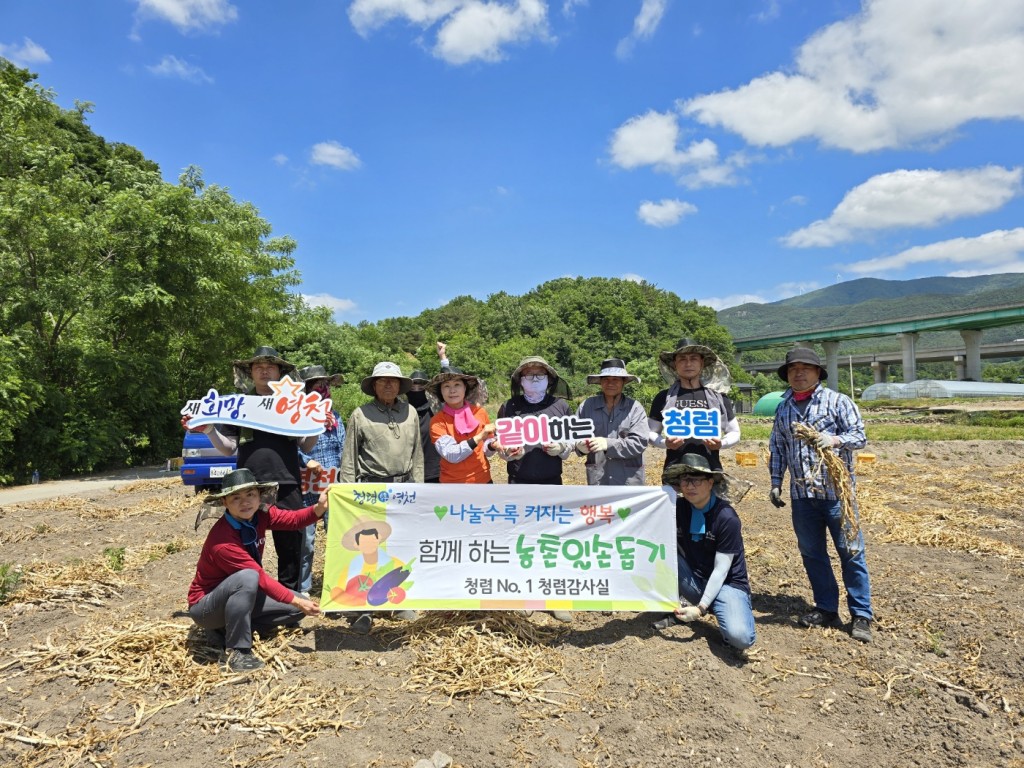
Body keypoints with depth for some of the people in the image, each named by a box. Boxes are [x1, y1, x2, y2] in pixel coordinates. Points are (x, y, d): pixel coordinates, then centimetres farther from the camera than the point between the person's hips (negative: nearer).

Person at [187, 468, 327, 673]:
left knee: (299, 606, -3)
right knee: (247, 578, -39)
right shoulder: (222, 541, -32)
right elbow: (260, 578, -31)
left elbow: (294, 519, -16)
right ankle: (236, 651, -23)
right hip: (206, 605, -7)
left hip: (239, 596, 8)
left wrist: (319, 508, -37)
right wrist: (295, 600, -30)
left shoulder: (260, 514, -11)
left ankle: (230, 626, 3)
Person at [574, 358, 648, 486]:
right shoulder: (586, 406, 2)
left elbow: (640, 441, -13)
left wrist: (608, 444, -24)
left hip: (629, 481, -1)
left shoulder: (635, 408, -4)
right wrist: (580, 445, -19)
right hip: (597, 480, 1)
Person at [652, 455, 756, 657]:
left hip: (727, 584, -4)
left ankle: (732, 612, 4)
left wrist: (701, 608, -23)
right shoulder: (677, 507, -6)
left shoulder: (727, 517, -19)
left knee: (740, 637, -32)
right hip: (694, 580, 4)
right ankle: (673, 610, -1)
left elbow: (721, 569, -18)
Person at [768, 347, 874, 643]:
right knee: (811, 553, 11)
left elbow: (860, 435, -5)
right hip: (801, 493, 5)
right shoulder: (783, 408, 11)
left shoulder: (837, 401, -2)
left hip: (836, 490, -4)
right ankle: (826, 608, 26)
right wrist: (776, 482, 12)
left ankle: (861, 614, 13)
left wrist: (836, 440, -26)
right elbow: (776, 446, 16)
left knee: (850, 552, 0)